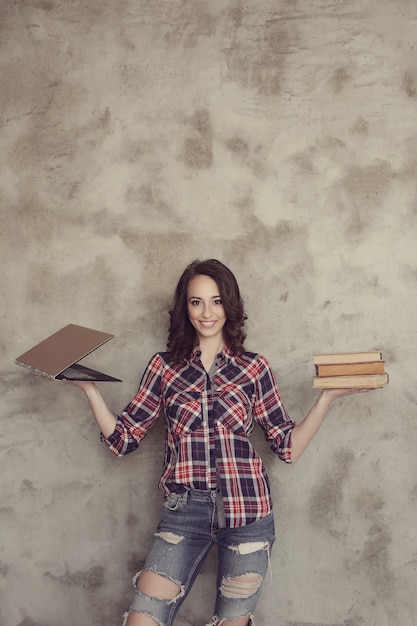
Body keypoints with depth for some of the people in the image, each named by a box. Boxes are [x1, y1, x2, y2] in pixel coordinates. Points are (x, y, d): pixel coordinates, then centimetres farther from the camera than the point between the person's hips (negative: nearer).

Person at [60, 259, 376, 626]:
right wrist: (89, 388, -5)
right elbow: (122, 440, 3)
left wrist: (329, 395, -6)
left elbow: (289, 446, 1)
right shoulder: (165, 367, 4)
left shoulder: (254, 368, 2)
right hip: (185, 510, 1)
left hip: (247, 511, 0)